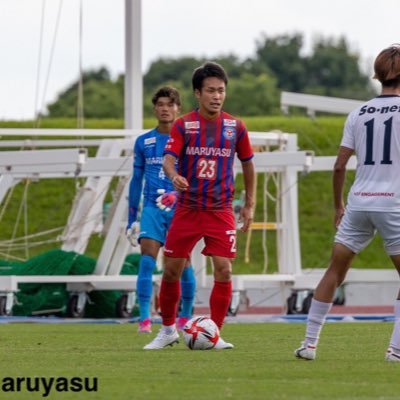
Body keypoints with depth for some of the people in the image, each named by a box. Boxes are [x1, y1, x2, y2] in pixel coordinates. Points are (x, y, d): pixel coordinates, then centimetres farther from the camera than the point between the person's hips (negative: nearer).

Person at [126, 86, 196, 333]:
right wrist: (132, 218, 14)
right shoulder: (143, 142, 10)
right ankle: (144, 319, -15)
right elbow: (136, 181, 16)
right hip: (152, 208, 1)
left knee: (183, 263, 2)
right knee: (147, 259, -13)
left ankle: (186, 316, 20)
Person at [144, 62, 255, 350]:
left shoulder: (235, 127, 1)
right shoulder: (183, 125, -4)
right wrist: (174, 176, -39)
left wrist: (250, 204, 12)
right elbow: (169, 158, -16)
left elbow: (248, 163, 13)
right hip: (187, 209, 0)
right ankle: (168, 330, 22)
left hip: (221, 210, 0)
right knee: (171, 271, 3)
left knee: (224, 271, -11)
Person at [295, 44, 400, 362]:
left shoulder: (358, 114, 10)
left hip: (358, 203, 4)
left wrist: (338, 206, 19)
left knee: (335, 271, 12)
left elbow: (340, 165, 9)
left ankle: (310, 342, 11)